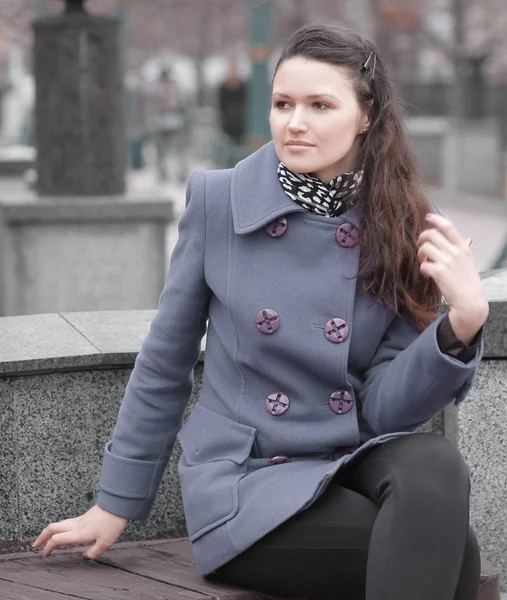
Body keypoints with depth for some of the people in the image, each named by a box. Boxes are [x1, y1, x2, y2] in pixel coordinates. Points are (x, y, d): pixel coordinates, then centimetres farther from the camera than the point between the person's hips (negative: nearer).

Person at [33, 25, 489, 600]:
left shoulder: (403, 230, -1)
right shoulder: (218, 200, -5)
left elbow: (384, 407, -5)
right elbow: (165, 363, 5)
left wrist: (462, 321, -22)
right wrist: (114, 505, 12)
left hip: (355, 464, 3)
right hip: (245, 483, -3)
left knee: (436, 465, -34)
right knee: (452, 549, -28)